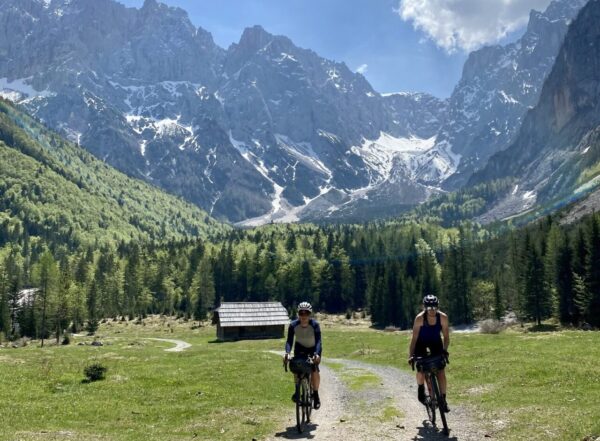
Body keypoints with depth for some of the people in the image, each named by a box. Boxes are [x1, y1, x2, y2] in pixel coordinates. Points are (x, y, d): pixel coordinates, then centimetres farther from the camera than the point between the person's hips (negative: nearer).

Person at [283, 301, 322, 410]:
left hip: (314, 348, -2)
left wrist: (316, 354, -53)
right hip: (300, 348, 2)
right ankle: (297, 391, 5)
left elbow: (318, 341, -37)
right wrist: (287, 353, -46)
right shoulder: (293, 325, -26)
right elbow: (289, 341, -29)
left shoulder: (315, 324, -31)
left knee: (314, 370, -18)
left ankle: (316, 395, -1)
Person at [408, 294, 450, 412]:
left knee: (441, 371, -8)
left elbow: (446, 336, -16)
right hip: (421, 343, -1)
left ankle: (443, 400, -1)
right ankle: (421, 389, 15)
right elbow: (414, 338, -27)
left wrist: (444, 350, -30)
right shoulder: (420, 318, -30)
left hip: (436, 342, 2)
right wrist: (411, 355, -32)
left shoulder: (443, 317, -25)